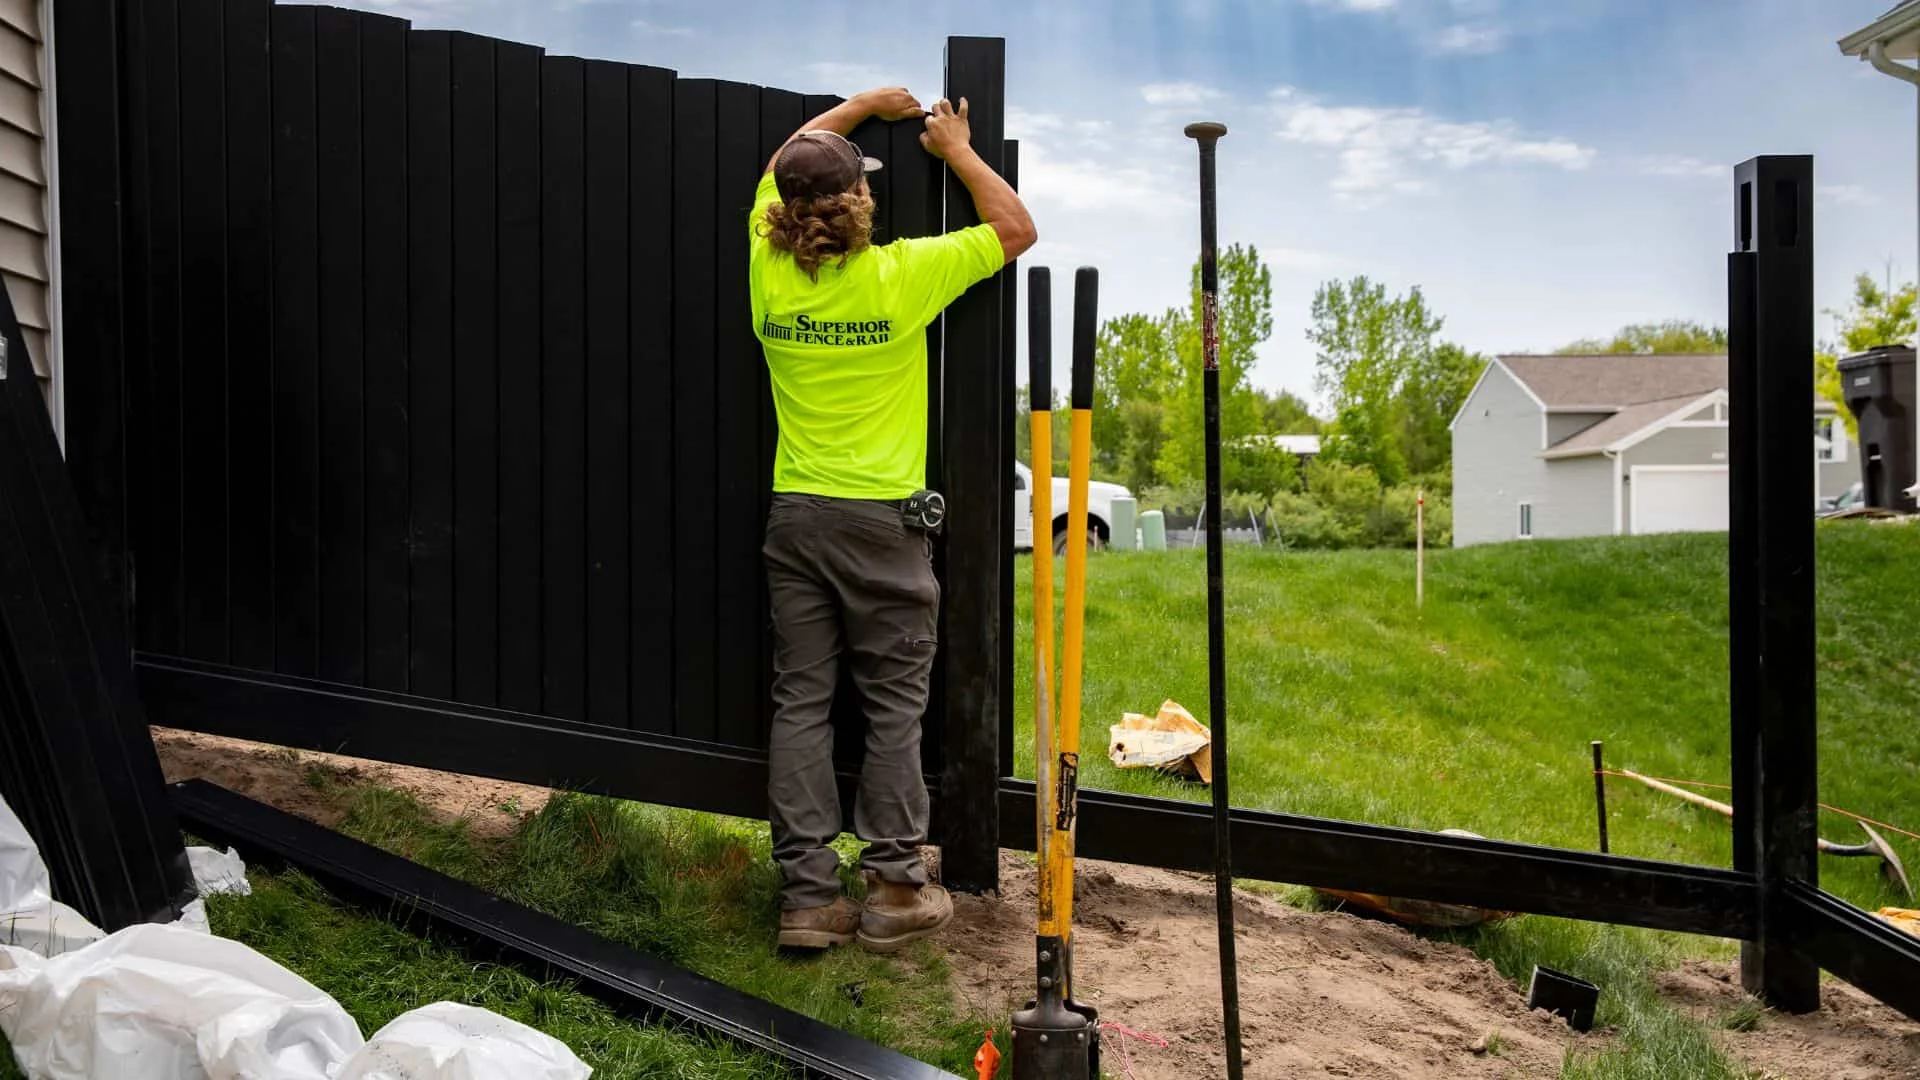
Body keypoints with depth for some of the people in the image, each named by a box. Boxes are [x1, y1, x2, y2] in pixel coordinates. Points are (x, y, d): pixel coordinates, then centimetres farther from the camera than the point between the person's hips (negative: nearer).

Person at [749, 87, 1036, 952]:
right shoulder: (900, 276, -11)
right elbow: (1017, 229, 3)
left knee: (800, 701, 7)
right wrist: (958, 151, 14)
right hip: (881, 521, -4)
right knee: (895, 703, 6)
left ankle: (806, 895, 11)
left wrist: (863, 104, 30)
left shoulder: (769, 271, 0)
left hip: (793, 515, 4)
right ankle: (893, 888, 12)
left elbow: (783, 168, 21)